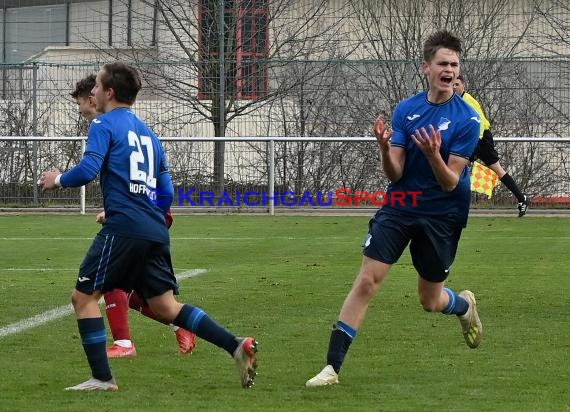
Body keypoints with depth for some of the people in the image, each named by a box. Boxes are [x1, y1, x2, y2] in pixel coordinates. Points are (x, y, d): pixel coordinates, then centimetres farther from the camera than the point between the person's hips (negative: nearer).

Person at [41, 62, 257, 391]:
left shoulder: (105, 124, -1)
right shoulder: (147, 132, 23)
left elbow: (88, 170, -15)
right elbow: (167, 193, 22)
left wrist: (58, 179, 3)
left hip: (123, 227, -8)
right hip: (156, 231, 8)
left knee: (84, 296, 3)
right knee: (165, 306, 10)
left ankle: (102, 377, -3)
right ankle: (236, 346, -3)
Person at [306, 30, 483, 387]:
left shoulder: (467, 119, -12)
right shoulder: (405, 110, -1)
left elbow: (450, 182, -15)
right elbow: (395, 173, -4)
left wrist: (433, 155, -35)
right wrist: (385, 148, -26)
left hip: (440, 215, -2)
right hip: (399, 207, 2)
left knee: (430, 301, 10)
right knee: (367, 280, -12)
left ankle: (465, 305, 48)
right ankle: (332, 366, -11)